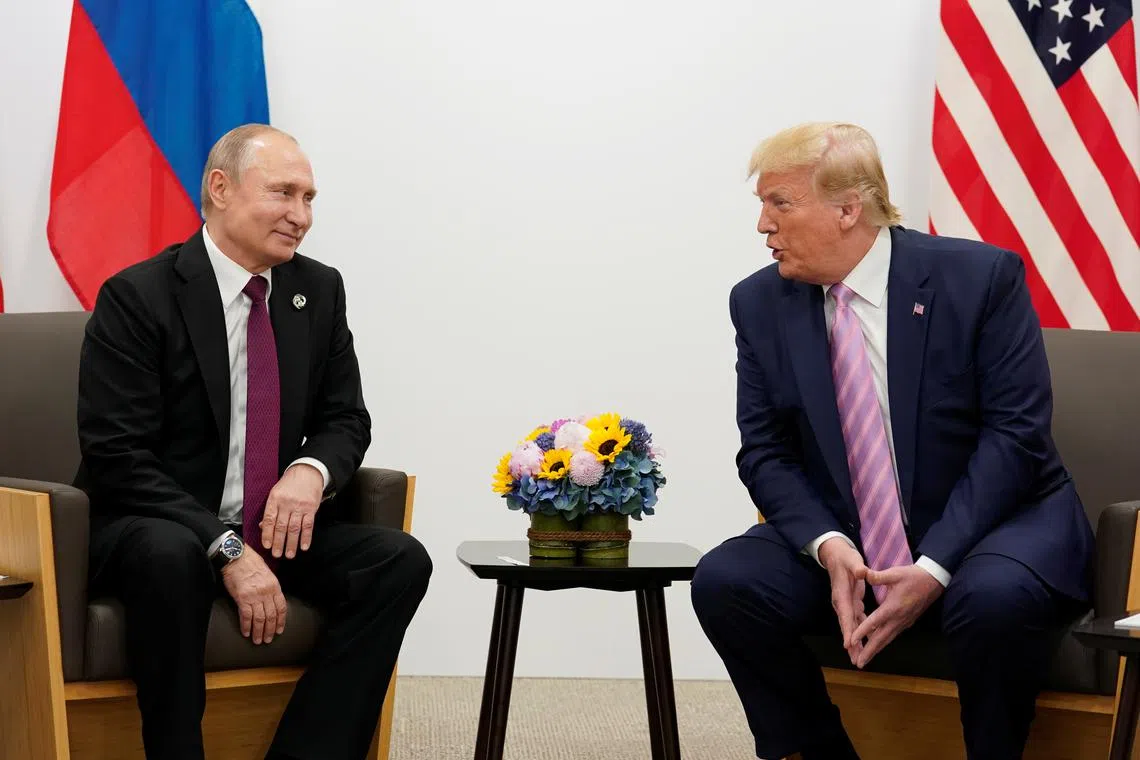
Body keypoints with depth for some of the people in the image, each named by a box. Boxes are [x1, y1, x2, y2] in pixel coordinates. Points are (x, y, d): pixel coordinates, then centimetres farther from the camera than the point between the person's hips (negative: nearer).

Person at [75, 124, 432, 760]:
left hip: (274, 528, 5)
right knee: (170, 558, -39)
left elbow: (347, 418, 11)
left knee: (400, 561, -18)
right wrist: (226, 548, -26)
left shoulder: (320, 291, 6)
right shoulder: (138, 297, -11)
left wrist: (313, 469, -15)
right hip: (160, 528, -5)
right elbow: (115, 458, -16)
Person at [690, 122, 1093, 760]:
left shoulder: (980, 276, -11)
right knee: (724, 581, -21)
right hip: (845, 543, 4)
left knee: (994, 597, -36)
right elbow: (766, 452, 0)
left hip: (995, 520, -4)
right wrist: (828, 546, -21)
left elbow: (1015, 433, -14)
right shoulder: (761, 304, 0)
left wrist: (934, 566, -24)